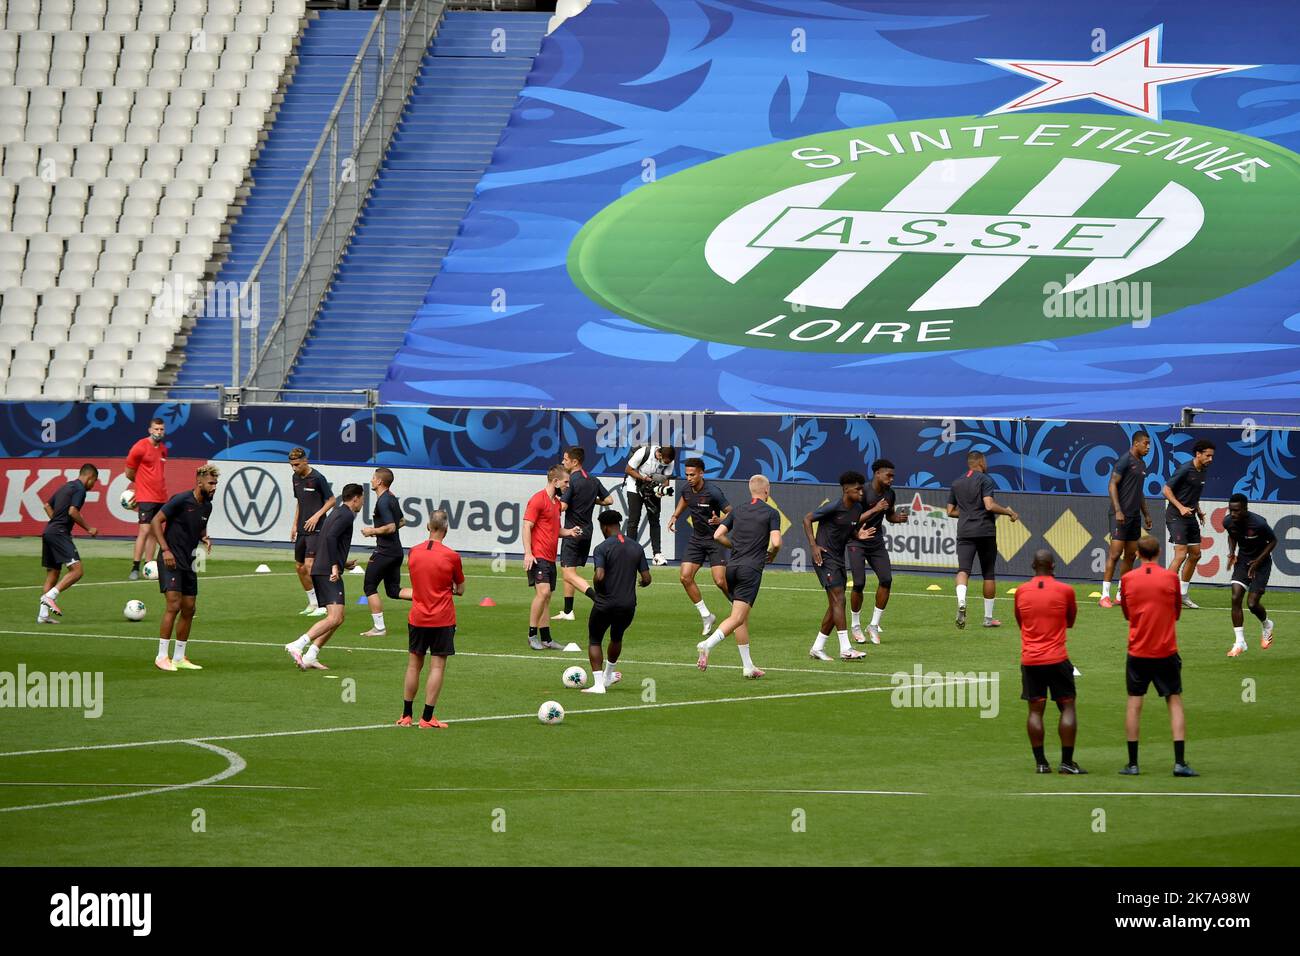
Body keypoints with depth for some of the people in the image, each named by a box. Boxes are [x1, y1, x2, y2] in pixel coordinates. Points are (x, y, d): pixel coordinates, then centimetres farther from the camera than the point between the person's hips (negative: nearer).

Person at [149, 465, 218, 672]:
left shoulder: (206, 506, 8)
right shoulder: (181, 500, -15)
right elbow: (156, 521, -13)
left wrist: (205, 538, 2)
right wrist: (165, 549, -19)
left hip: (188, 562, 8)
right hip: (170, 560, -8)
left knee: (188, 610, 7)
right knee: (174, 605, -16)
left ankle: (179, 657, 15)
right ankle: (162, 656, -11)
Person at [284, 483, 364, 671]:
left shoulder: (336, 513, 23)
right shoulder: (346, 515, -6)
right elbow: (330, 537, -21)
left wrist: (342, 564, 32)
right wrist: (335, 566, -23)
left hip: (319, 571, 10)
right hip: (328, 573, -10)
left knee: (337, 618, 12)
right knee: (335, 618, -17)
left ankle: (310, 657, 3)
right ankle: (297, 645, -29)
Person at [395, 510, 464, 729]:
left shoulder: (414, 553, 1)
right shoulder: (451, 556, -10)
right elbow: (461, 589, 0)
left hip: (417, 618, 4)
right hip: (443, 620, -4)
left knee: (414, 665, 13)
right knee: (437, 667, 0)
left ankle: (406, 715, 18)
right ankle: (427, 717, -2)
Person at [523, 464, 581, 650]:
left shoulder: (556, 502, 18)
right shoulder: (538, 500, -9)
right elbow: (527, 527, -13)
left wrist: (569, 532, 8)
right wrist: (528, 553, -21)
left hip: (550, 558, 9)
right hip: (538, 556, -9)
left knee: (546, 598, 9)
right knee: (543, 591, -19)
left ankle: (546, 639, 10)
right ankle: (532, 634, -14)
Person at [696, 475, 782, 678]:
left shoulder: (738, 511, 13)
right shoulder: (771, 513, -1)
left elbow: (718, 535, 7)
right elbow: (776, 542, -11)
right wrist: (771, 555, 10)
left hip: (732, 566, 6)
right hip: (751, 568, -6)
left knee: (742, 618, 13)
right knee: (737, 618, -11)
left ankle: (747, 666, 15)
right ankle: (708, 644, -34)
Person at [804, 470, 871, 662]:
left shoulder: (857, 509, 6)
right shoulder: (834, 507, -16)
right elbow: (807, 519, -9)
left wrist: (859, 535, -5)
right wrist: (814, 546, -16)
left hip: (839, 560, 9)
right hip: (824, 557, -9)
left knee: (835, 605, 8)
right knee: (838, 600, -15)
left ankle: (817, 647, 17)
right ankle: (845, 649, -18)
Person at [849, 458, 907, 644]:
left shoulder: (889, 494, 3)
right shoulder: (863, 494, -18)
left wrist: (899, 518, -2)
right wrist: (874, 510, -30)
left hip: (877, 543, 6)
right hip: (857, 543, -6)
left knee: (886, 580, -8)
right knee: (859, 584, -10)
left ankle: (874, 625, 2)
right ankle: (856, 626, 8)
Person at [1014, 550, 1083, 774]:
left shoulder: (1021, 591, 3)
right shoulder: (1064, 590, -4)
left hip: (1029, 660, 2)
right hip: (1057, 659, -2)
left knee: (1035, 710, 5)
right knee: (1067, 708, 5)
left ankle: (1040, 762, 1)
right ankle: (1067, 762, -1)